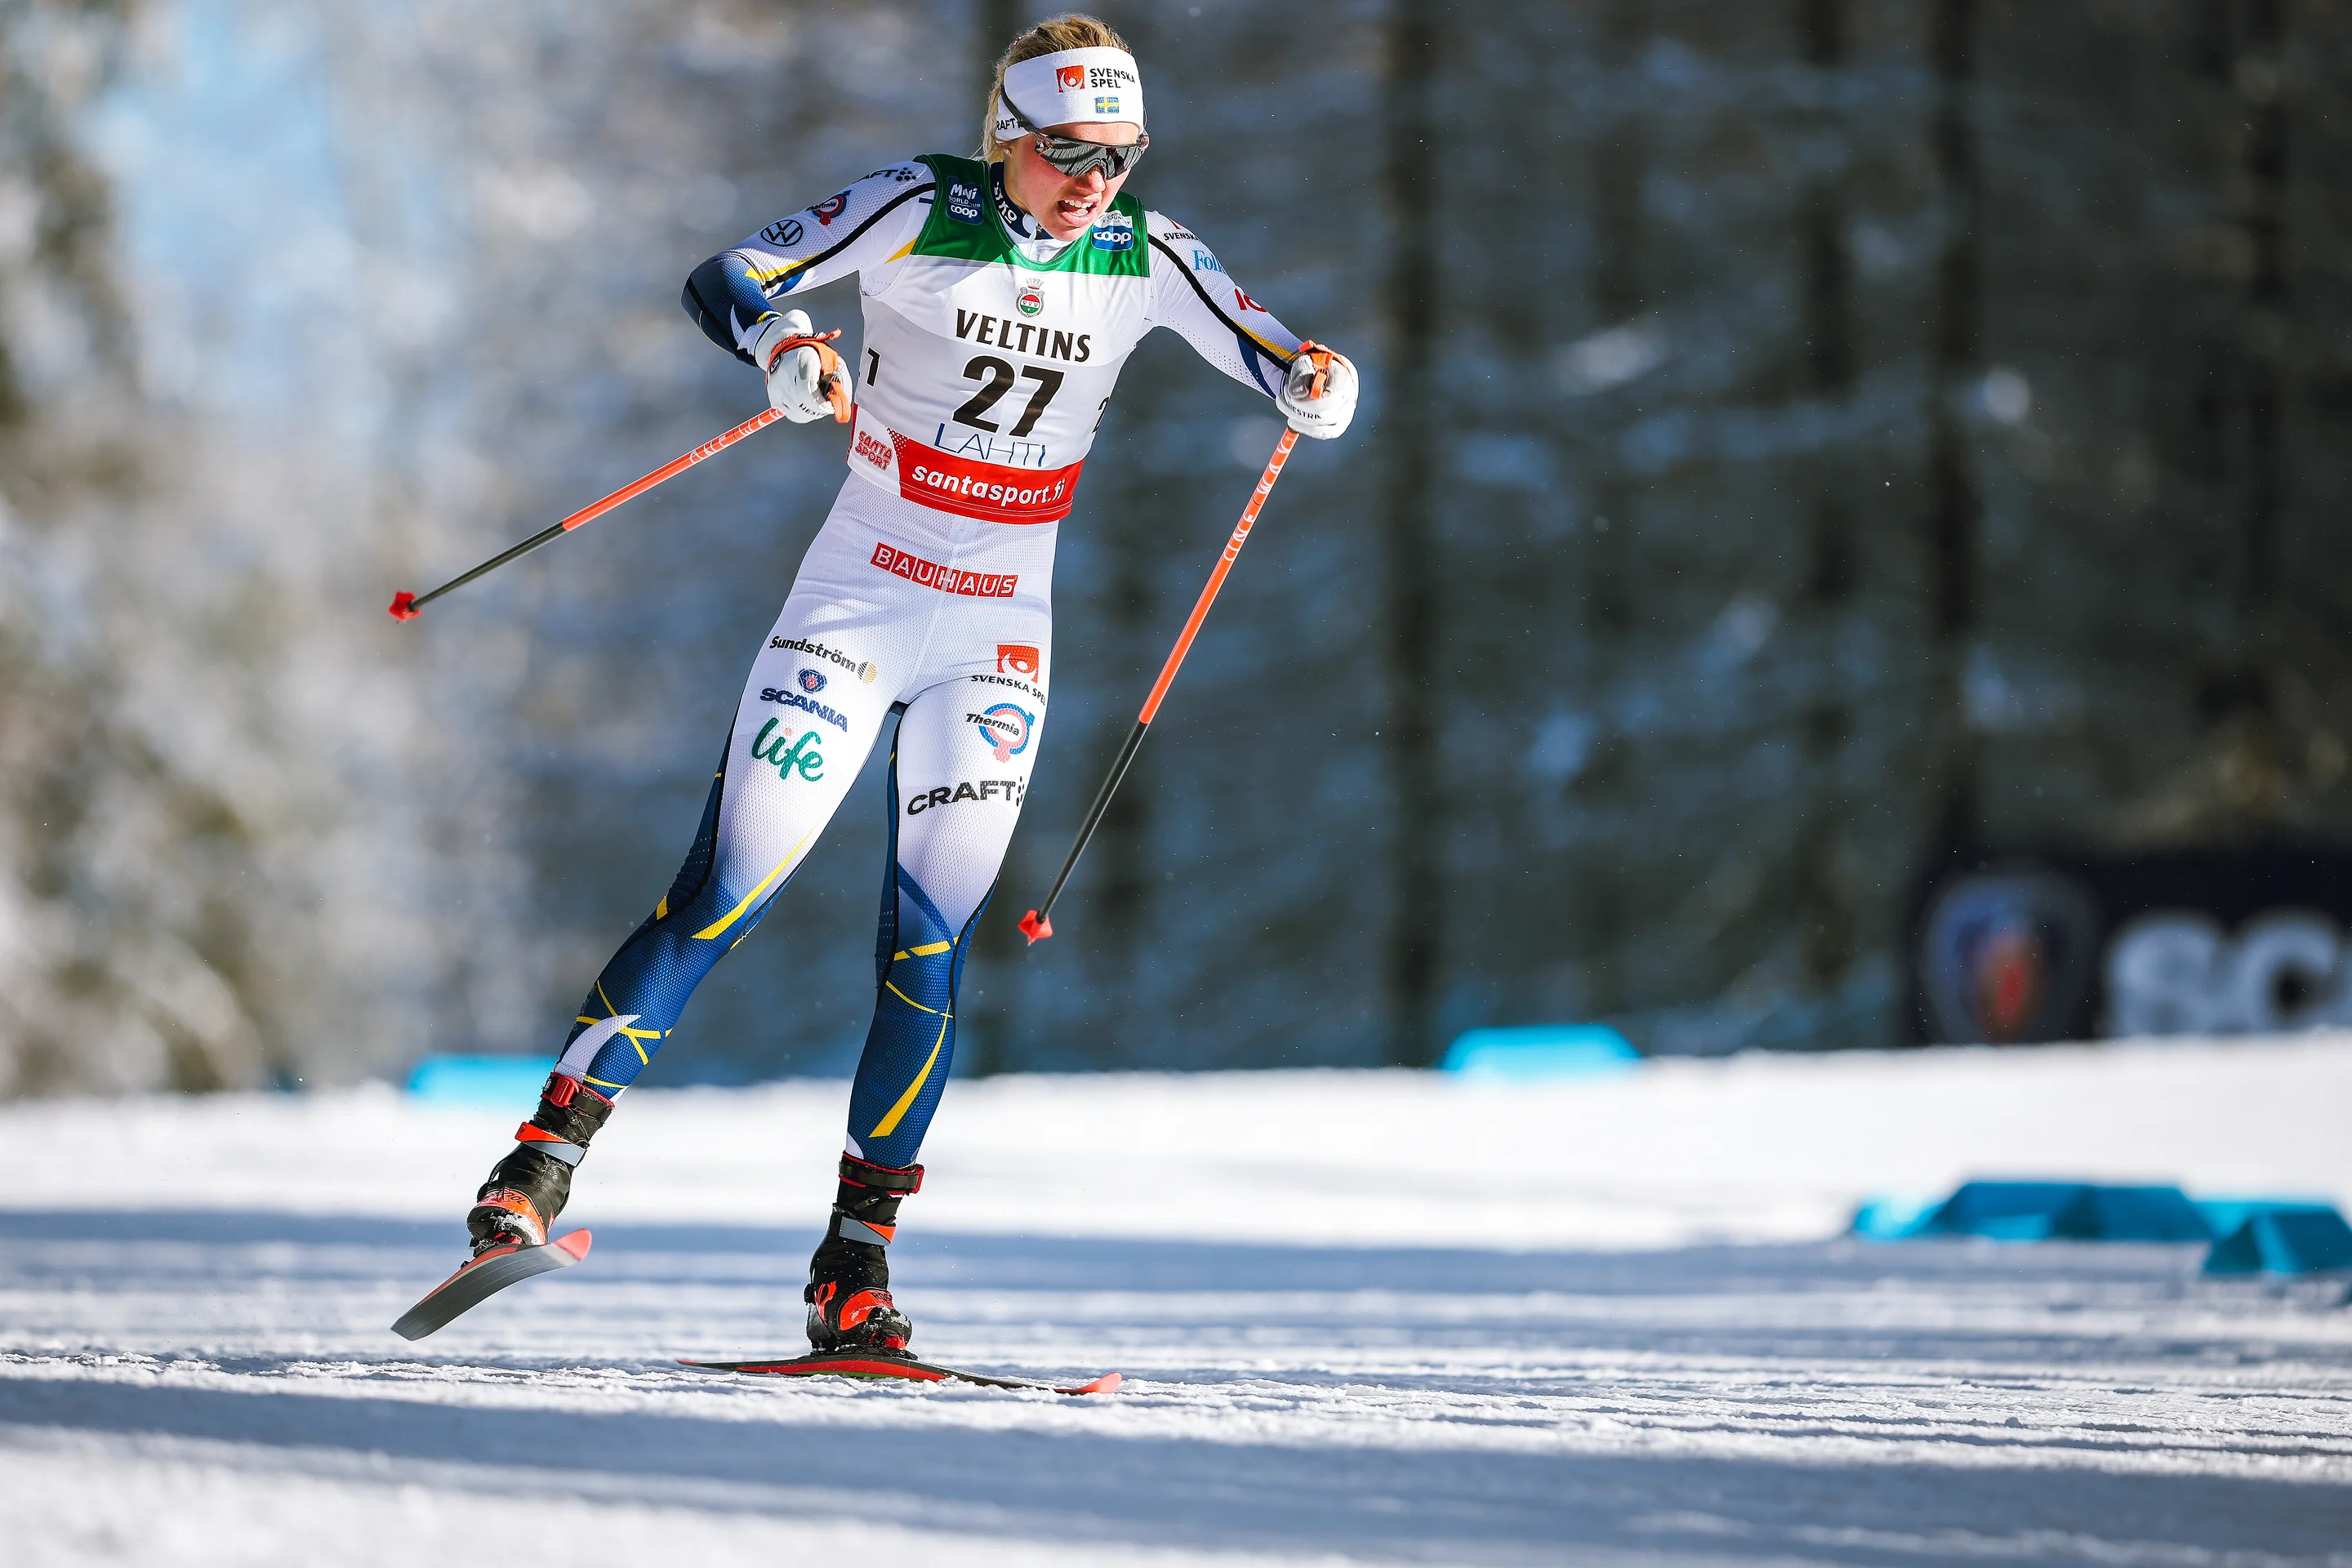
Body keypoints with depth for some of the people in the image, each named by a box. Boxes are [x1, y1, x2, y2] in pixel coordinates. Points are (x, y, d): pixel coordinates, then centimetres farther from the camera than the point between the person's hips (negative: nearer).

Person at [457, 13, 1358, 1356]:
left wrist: (1313, 384, -27)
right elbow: (729, 280, -13)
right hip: (858, 602, -2)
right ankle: (546, 1156, -6)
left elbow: (1275, 358, -3)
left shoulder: (1148, 258, -2)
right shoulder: (918, 211, -11)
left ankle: (856, 1267, 5)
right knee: (724, 898, -12)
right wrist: (787, 349, -35)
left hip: (1000, 640, 2)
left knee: (930, 953, -3)